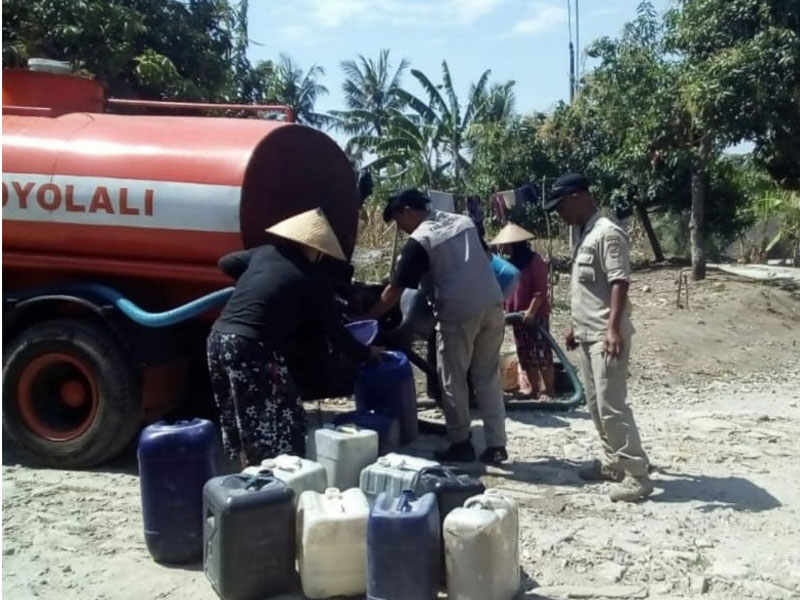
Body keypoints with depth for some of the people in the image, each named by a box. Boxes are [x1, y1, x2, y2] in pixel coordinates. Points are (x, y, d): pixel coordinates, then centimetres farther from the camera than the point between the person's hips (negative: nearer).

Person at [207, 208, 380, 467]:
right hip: (251, 349, -7)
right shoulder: (313, 283, 1)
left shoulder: (265, 252, 15)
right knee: (277, 422, 4)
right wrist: (367, 353, 22)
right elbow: (336, 333, 7)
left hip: (218, 339, 8)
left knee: (243, 423, 20)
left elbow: (226, 263, 30)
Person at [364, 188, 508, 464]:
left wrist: (367, 318, 4)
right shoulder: (465, 221, 13)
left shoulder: (419, 241, -6)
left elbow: (395, 290, -5)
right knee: (488, 378, 12)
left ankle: (461, 444, 15)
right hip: (493, 305, 7)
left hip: (459, 313, -7)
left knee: (453, 381, 7)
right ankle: (496, 444, 13)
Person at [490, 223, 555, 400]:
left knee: (542, 357, -5)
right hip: (518, 317, 8)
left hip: (535, 316, -8)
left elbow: (540, 291, -15)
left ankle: (549, 392, 0)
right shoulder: (511, 263, 13)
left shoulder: (534, 261, -10)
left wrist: (531, 311, -22)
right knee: (526, 358, 11)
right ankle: (533, 390, 19)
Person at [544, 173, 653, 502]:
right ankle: (612, 462, 26)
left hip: (606, 336, -10)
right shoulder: (584, 235, 15)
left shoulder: (608, 233, -15)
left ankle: (637, 474, -1)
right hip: (587, 334, 10)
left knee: (612, 405, -9)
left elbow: (619, 283, -22)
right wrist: (576, 326, 23)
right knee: (596, 403, 15)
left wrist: (614, 329, -29)